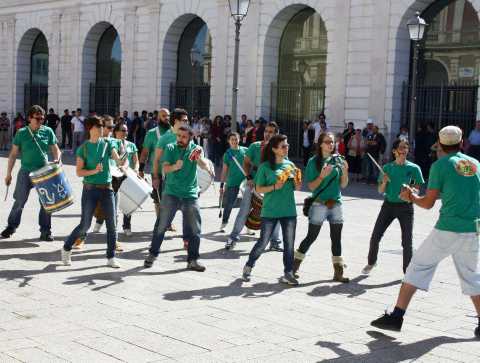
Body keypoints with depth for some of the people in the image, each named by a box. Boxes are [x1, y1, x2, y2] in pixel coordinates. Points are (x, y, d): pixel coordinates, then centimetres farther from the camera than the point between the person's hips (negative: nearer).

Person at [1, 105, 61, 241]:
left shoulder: (48, 132, 1)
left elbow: (56, 149, 7)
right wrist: (8, 173, 2)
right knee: (20, 201, 4)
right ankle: (11, 226, 22)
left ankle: (45, 230, 14)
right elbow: (13, 154, 3)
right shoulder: (21, 133, -1)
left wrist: (57, 159, -15)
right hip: (26, 172, -1)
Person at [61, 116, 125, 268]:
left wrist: (122, 161, -28)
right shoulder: (83, 148, -3)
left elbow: (118, 161, -6)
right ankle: (66, 249, 22)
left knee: (111, 224, 1)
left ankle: (111, 258, 12)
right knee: (85, 224, 0)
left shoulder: (107, 143, 4)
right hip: (90, 189, -3)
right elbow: (79, 172, -7)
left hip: (107, 188, 3)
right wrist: (94, 171, -21)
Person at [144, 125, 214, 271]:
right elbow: (165, 168, -11)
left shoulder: (196, 149, 2)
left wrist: (199, 158, -38)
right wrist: (175, 167, -33)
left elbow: (205, 166, -15)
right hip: (171, 192, -1)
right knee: (161, 226, 3)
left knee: (194, 229, 2)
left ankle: (193, 260, 13)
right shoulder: (170, 148, 1)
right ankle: (152, 254, 17)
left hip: (190, 194, 1)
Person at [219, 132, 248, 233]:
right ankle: (223, 224, 17)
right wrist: (222, 185, 0)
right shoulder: (227, 154, 0)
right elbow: (224, 170, 3)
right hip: (232, 183, -1)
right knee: (228, 205, 2)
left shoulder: (245, 150, 3)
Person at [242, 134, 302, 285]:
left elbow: (297, 188, 12)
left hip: (289, 211, 4)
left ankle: (288, 273, 12)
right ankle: (248, 266, 23)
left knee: (289, 244, 3)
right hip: (270, 211, -4)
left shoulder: (290, 165, 8)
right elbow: (258, 189, -4)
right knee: (263, 242, 2)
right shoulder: (265, 166, -5)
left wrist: (297, 178, -8)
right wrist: (274, 187, -18)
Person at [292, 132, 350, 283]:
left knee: (336, 238, 6)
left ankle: (338, 272, 13)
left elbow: (343, 185, 7)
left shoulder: (338, 160, 6)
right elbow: (311, 186, -6)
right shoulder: (314, 162, -4)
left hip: (336, 204, 4)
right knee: (311, 237, 0)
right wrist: (322, 176, -21)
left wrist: (345, 171, -10)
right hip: (319, 204, -4)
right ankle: (294, 266, 13)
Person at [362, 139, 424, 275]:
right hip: (389, 204, 3)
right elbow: (380, 191, 6)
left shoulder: (414, 168, -4)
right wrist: (384, 182, -13)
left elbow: (418, 189, -2)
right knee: (375, 236, 3)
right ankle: (371, 262, 26)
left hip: (405, 206, -2)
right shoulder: (387, 167, 4)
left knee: (407, 242, -3)